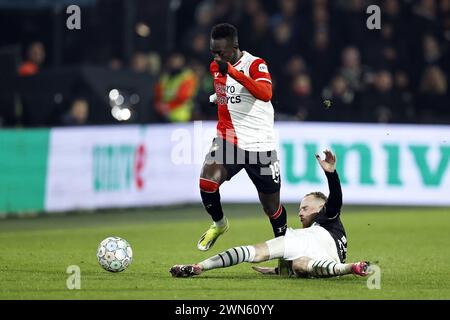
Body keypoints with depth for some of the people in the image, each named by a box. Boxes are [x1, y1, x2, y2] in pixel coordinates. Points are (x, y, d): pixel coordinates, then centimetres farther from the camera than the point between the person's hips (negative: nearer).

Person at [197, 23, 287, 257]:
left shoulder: (255, 65, -14)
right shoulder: (215, 67, 6)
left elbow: (265, 94, -36)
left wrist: (234, 73, -43)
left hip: (259, 144, -4)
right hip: (227, 139, 4)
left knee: (271, 206, 6)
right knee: (207, 181, -23)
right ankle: (219, 224, 5)